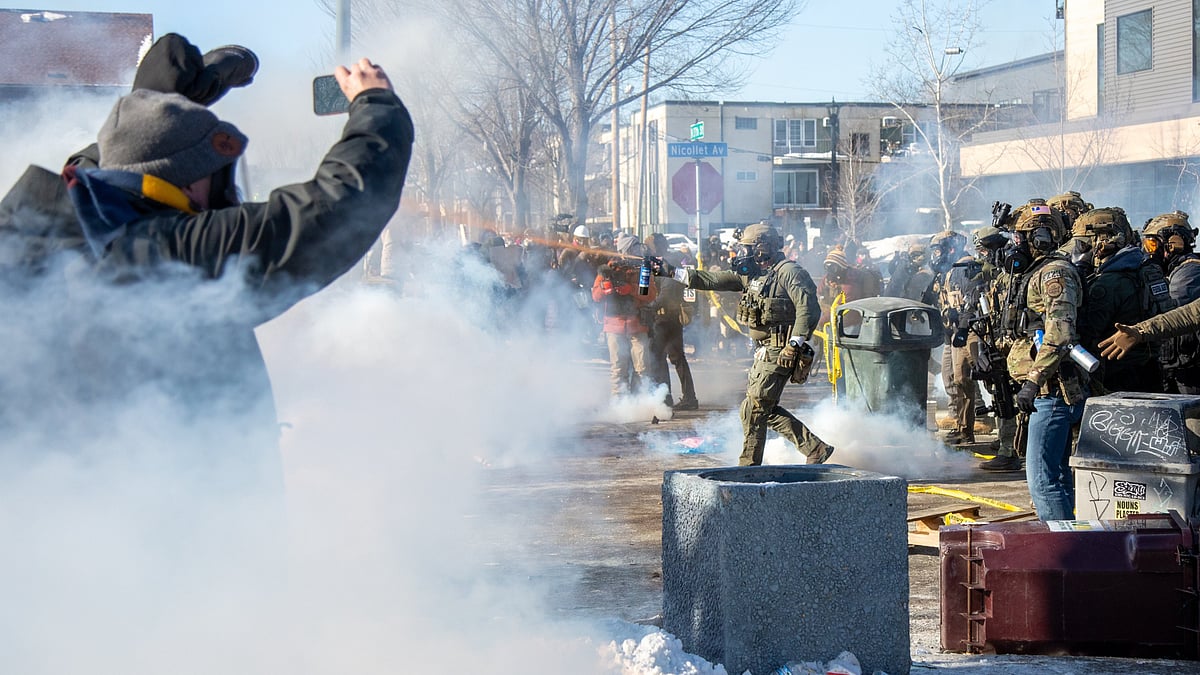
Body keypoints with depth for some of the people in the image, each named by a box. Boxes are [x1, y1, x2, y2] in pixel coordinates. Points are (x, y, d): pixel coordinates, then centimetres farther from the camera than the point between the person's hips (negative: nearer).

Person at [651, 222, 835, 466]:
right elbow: (712, 281, 15)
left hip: (780, 353, -9)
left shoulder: (788, 272, -11)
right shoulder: (750, 274, 15)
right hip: (765, 352, 9)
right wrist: (672, 272, 10)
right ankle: (816, 449, 15)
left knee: (754, 409, -7)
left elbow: (808, 308, -19)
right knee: (765, 408, 11)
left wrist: (795, 344, -24)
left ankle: (749, 468, 2)